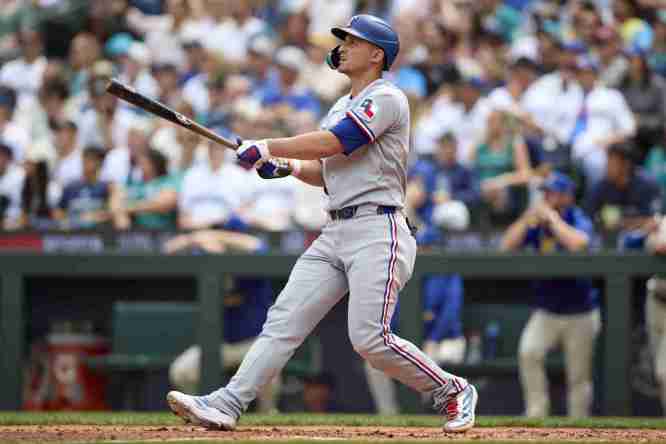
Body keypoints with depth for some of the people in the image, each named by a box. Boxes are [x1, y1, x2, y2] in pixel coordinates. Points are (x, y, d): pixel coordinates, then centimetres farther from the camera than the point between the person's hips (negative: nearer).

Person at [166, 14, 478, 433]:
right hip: (335, 233, 9)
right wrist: (290, 166, 7)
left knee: (369, 337, -16)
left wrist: (267, 147, -10)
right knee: (284, 320, -3)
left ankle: (453, 392, 3)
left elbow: (332, 143, -18)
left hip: (378, 230, -9)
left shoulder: (386, 99, -8)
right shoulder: (342, 108, 22)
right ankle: (227, 405, -9)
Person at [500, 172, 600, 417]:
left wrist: (552, 216, -22)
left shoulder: (579, 221, -10)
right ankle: (536, 414, -15)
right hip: (546, 312, 3)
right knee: (528, 352, -22)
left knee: (579, 376, 3)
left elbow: (578, 243, -33)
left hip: (579, 314, -3)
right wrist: (528, 218, -13)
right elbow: (507, 245, -6)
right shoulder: (537, 225, 3)